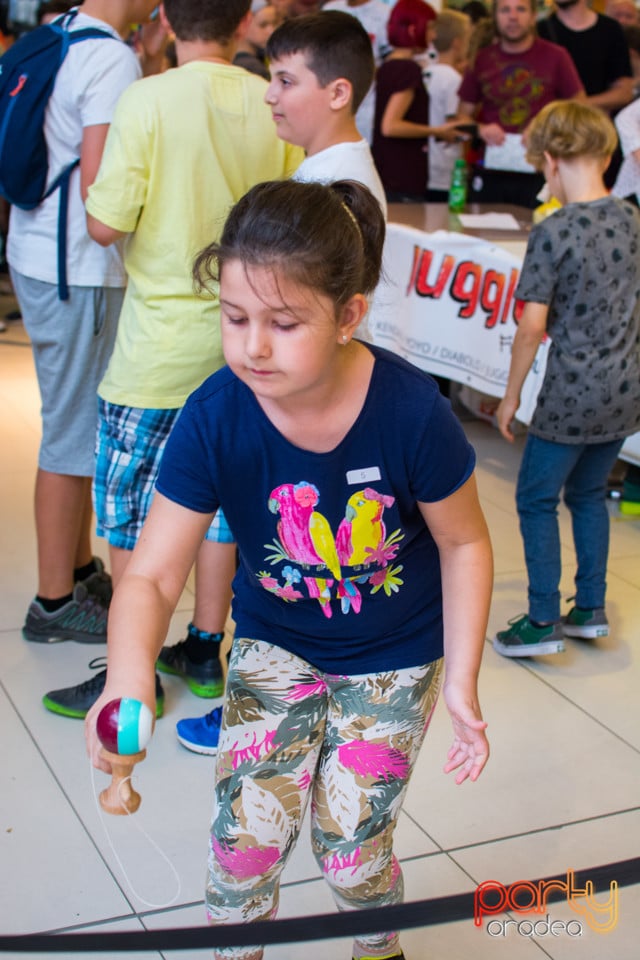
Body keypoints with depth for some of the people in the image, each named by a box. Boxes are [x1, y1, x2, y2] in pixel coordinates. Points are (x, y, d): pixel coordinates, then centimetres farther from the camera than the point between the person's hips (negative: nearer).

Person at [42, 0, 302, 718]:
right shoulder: (272, 104, -1)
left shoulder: (149, 100, -14)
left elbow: (105, 224, -15)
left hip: (160, 345, -5)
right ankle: (205, 651, 27)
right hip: (241, 340, 5)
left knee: (128, 504, 7)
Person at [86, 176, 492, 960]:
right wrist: (130, 673, -45)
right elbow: (151, 574, -25)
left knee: (350, 843, 6)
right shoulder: (213, 419, -25)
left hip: (393, 658, -1)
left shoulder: (413, 411, -29)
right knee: (248, 828, -4)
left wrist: (461, 683, -15)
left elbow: (464, 543, -12)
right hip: (275, 643, 2)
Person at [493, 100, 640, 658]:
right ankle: (591, 610, 27)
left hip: (572, 396, -7)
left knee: (537, 500, 7)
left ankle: (543, 623, 10)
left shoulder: (553, 234, -17)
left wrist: (511, 395, -5)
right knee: (589, 493, 20)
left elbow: (533, 325, -16)